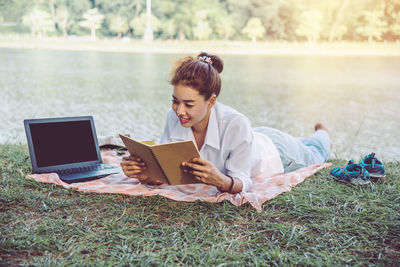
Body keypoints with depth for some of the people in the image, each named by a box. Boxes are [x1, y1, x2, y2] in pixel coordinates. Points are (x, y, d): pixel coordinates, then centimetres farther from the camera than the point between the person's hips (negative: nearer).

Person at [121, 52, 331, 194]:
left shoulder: (236, 124, -48)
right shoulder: (174, 119, -34)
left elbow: (241, 183, -42)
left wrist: (221, 181, -64)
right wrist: (145, 175, -49)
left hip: (274, 152, -3)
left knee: (312, 156, 33)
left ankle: (322, 134, 66)